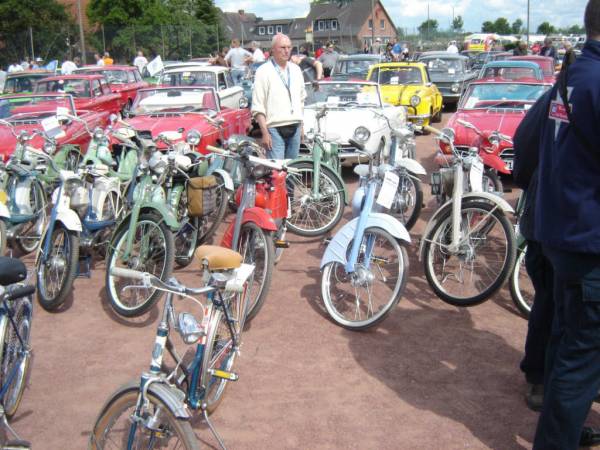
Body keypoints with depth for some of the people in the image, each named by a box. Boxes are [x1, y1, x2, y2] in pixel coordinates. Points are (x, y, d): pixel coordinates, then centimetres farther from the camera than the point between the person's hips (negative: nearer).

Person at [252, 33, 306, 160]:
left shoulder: (296, 70, 14)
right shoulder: (263, 71, -4)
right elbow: (257, 107, -9)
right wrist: (265, 133, -15)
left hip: (295, 128, 6)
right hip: (275, 129, -6)